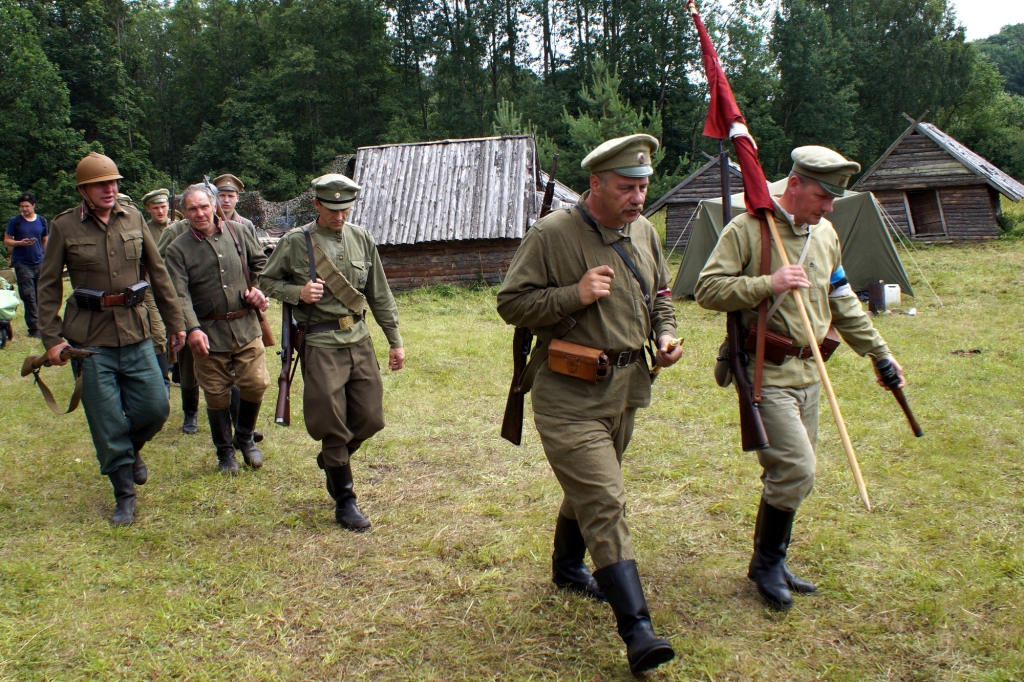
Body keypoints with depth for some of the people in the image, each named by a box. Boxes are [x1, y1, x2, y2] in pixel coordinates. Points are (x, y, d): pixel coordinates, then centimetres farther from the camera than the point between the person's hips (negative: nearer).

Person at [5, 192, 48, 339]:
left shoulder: (42, 221, 10)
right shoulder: (15, 221, 2)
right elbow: (7, 241, 3)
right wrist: (20, 243, -15)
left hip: (39, 263, 3)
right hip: (22, 264, -3)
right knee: (28, 296, -7)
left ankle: (41, 324, 17)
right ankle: (33, 329, -6)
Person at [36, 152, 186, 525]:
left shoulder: (134, 219, 4)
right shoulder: (64, 226, -3)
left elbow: (158, 272, 10)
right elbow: (48, 285, 2)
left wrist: (175, 321, 9)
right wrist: (51, 337, -5)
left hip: (135, 332, 3)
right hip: (89, 336, -2)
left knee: (155, 407, 1)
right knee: (107, 421, 2)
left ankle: (131, 448, 34)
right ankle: (125, 496, 16)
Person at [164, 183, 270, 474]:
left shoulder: (236, 232, 5)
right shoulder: (178, 249, -4)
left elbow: (260, 262, 20)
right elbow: (179, 295, -14)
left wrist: (255, 289, 3)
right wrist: (192, 329, -28)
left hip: (246, 327, 2)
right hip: (209, 333, -2)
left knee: (256, 385, 1)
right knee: (217, 395, 6)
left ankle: (244, 438, 27)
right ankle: (225, 452, 25)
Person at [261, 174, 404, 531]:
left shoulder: (361, 239, 6)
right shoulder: (295, 242, -5)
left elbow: (379, 294, 11)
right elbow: (267, 281, 6)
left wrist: (395, 340, 12)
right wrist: (298, 292, -14)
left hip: (359, 340, 4)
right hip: (321, 344, -4)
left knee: (370, 418, 7)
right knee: (333, 425, -2)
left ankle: (331, 460, 37)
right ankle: (344, 501, 13)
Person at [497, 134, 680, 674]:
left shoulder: (644, 233, 7)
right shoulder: (551, 235, -13)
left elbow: (660, 293, 22)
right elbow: (511, 303, -11)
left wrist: (666, 334, 2)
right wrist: (575, 295, -22)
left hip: (627, 388, 7)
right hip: (569, 393, -7)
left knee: (587, 487, 23)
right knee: (604, 501, -11)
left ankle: (567, 567, 47)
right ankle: (637, 631, -9)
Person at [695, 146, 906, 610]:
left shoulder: (825, 235, 12)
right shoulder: (747, 229, -10)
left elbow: (843, 305, 22)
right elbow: (707, 290, -15)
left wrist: (879, 352, 22)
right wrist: (767, 284, -24)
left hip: (808, 372, 8)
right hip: (766, 374, -8)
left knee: (790, 473, 13)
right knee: (796, 469, -12)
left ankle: (771, 564, 27)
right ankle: (766, 563, 9)